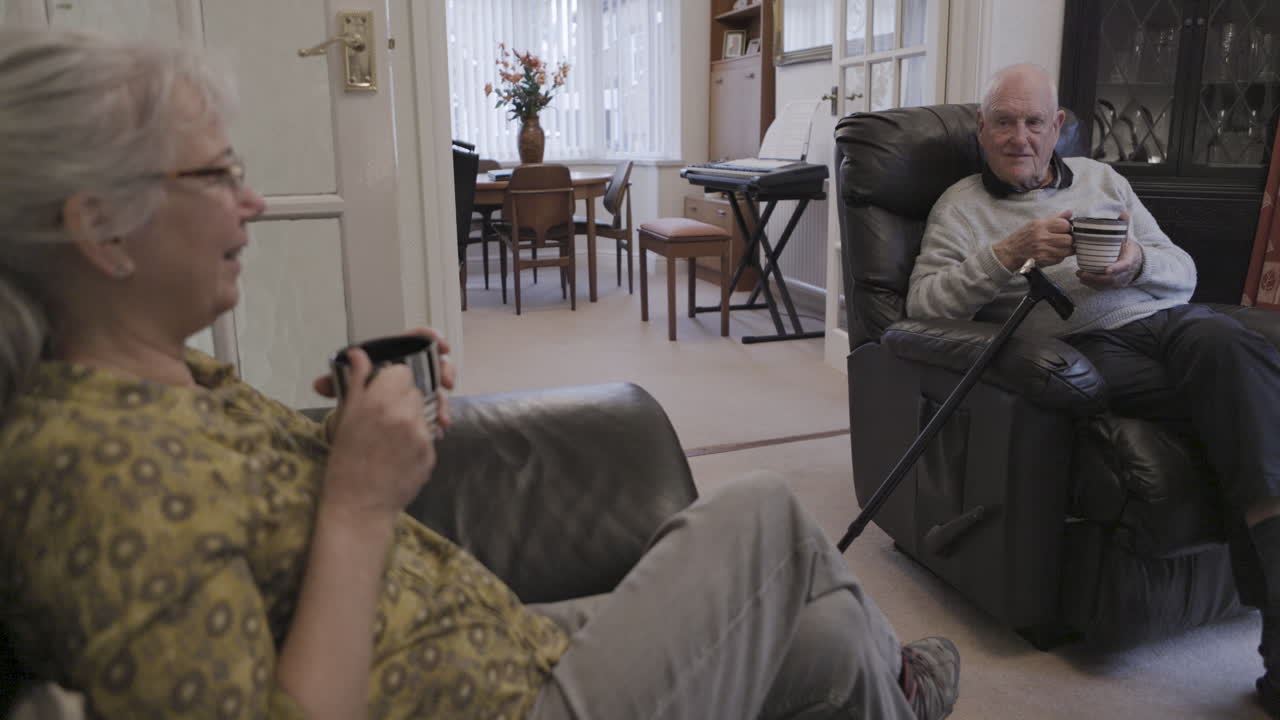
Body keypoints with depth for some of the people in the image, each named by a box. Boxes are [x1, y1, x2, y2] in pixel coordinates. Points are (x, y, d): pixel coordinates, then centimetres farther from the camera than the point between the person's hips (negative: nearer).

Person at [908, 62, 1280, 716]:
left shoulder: (1099, 178, 27)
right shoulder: (960, 207, 14)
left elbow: (1183, 270, 21)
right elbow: (922, 302, -2)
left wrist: (1137, 265, -3)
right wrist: (1011, 252, -13)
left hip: (1166, 318, 4)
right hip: (1087, 347, -3)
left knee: (1226, 345, -34)